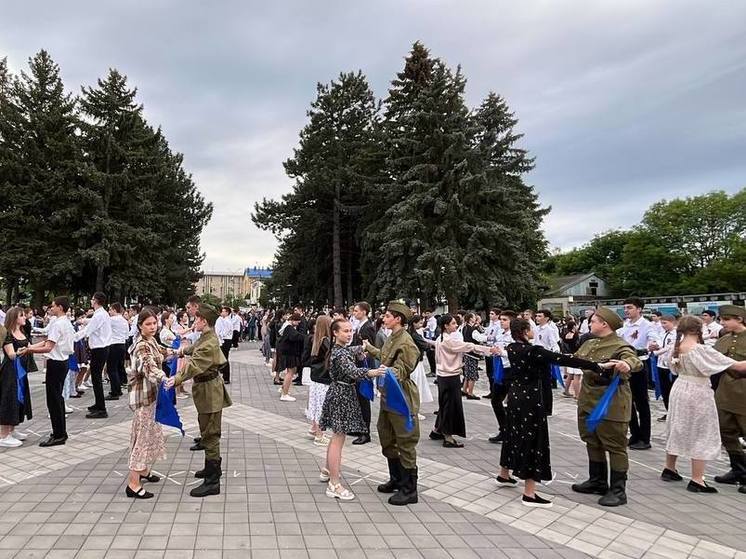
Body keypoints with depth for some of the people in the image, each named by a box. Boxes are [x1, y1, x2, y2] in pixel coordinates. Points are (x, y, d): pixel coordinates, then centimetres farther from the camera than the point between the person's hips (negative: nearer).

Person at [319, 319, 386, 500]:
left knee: (337, 436, 22)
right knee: (338, 439, -6)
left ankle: (328, 470, 38)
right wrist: (371, 372, -57)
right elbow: (352, 371, -40)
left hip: (341, 395, 10)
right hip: (342, 396, -10)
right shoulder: (339, 353, -22)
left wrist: (360, 352, 8)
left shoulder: (344, 349, 8)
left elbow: (356, 350, 31)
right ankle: (334, 485, -1)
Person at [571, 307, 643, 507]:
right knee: (592, 442, 18)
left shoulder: (619, 346, -16)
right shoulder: (589, 344, 9)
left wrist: (627, 365, -54)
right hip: (588, 401, 9)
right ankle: (597, 481, 33)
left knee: (615, 445, 3)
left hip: (610, 404, -9)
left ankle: (618, 490, 14)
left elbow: (635, 360, -33)